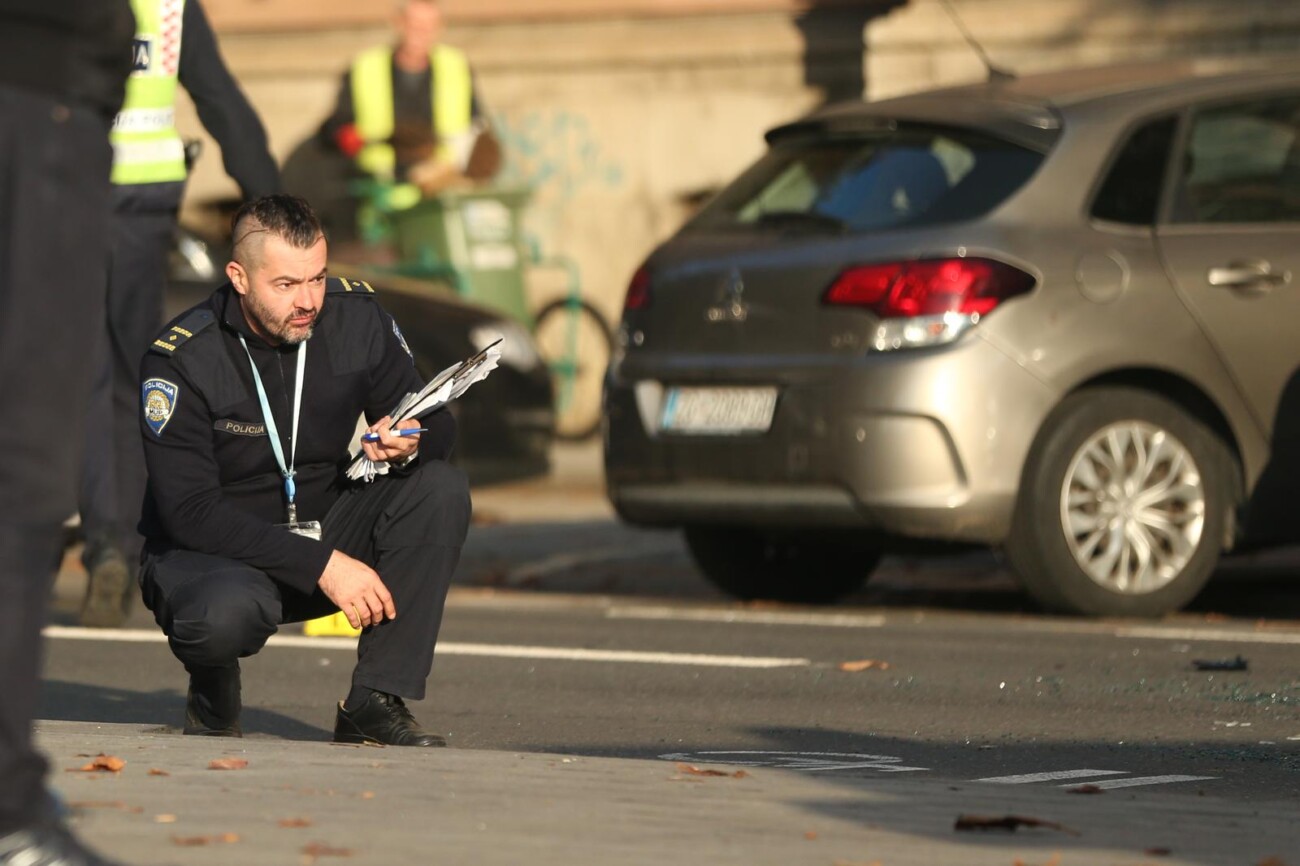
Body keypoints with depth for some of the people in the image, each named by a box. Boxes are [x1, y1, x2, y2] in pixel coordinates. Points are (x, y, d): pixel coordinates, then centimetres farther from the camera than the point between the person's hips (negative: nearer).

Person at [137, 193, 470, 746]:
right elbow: (191, 513, -24)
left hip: (324, 528, 5)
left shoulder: (357, 317, -7)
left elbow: (438, 426, 1)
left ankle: (375, 702, -20)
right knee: (228, 613, -40)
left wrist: (412, 443, -26)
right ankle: (213, 684, 0)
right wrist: (321, 565, -31)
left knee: (441, 488, -19)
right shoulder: (179, 361, -20)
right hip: (206, 553, -5)